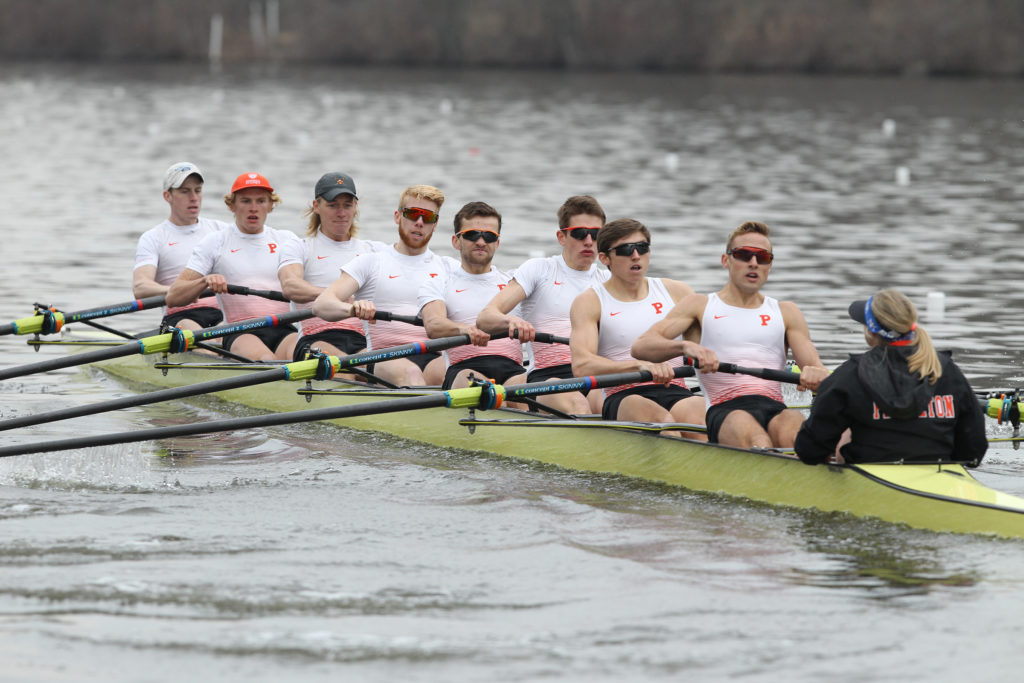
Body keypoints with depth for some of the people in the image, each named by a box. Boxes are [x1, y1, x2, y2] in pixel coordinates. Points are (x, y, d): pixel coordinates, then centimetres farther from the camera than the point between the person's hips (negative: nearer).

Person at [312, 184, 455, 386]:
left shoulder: (448, 267, 24)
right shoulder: (370, 262, 15)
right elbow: (321, 305, 2)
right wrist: (352, 308, -23)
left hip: (435, 357, 2)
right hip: (385, 360, -2)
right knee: (410, 373, -38)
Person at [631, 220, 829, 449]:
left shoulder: (785, 312, 26)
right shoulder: (699, 306, 18)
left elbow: (814, 367, 16)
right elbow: (641, 346, 5)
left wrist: (815, 374, -12)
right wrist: (686, 346, -18)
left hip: (775, 408, 2)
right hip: (724, 410, -2)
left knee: (793, 422, -36)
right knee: (752, 435, -39)